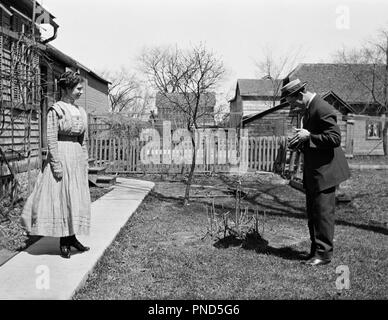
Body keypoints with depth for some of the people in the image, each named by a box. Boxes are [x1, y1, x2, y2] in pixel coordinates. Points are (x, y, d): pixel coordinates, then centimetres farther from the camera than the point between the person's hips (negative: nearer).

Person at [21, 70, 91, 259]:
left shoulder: (81, 112, 11)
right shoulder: (55, 110, -9)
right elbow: (51, 140, -12)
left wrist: (85, 164, 13)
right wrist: (56, 165, -17)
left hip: (77, 158, 7)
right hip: (61, 157, -7)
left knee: (76, 199, 10)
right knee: (60, 198, 0)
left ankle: (71, 236, 23)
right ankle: (63, 242, 10)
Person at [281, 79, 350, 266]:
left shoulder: (322, 109, -17)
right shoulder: (307, 110, 14)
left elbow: (335, 138, -23)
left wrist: (309, 136, -21)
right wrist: (300, 143, 7)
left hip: (325, 170, -10)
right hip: (312, 172, 10)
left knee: (323, 212, -4)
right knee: (312, 213, 14)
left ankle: (324, 253, 6)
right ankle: (315, 250, 24)